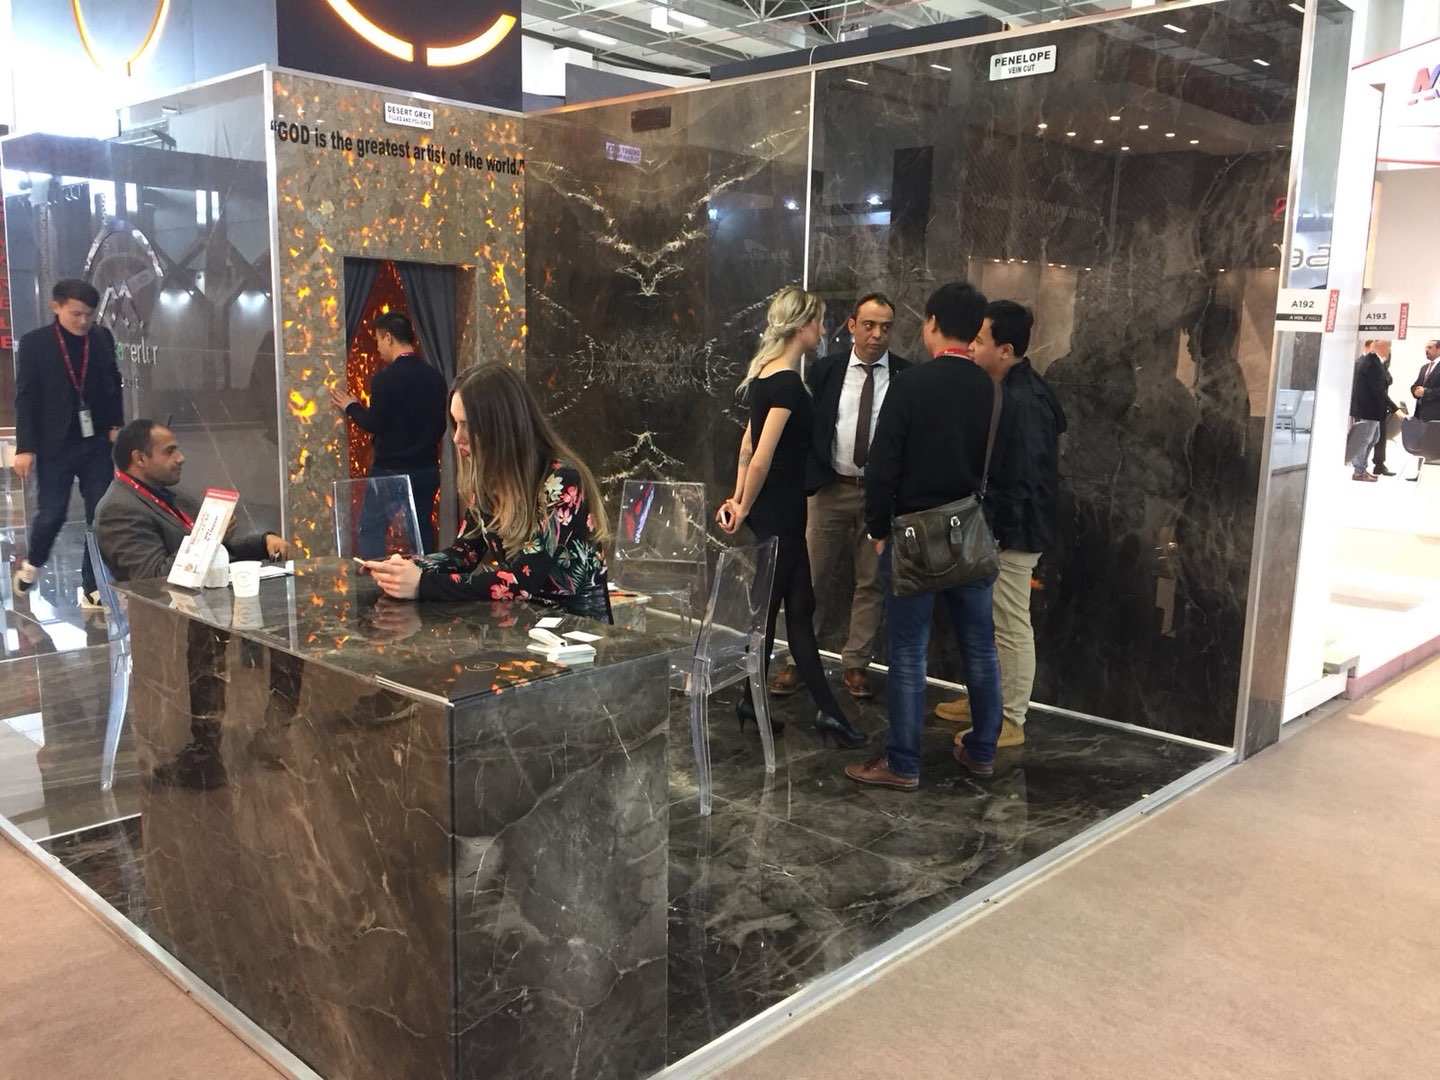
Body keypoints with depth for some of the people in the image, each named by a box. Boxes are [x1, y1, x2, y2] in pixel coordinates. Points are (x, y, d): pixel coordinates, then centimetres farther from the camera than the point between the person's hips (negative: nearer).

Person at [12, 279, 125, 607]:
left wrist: (116, 426, 2)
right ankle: (32, 564, 37)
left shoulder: (103, 338, 2)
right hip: (55, 445, -2)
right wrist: (25, 447, -9)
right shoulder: (34, 343, -6)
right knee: (52, 514, 6)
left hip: (97, 442, 2)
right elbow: (26, 398, -6)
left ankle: (92, 588, 9)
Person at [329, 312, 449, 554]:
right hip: (427, 469, 6)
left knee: (371, 530, 3)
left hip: (390, 470, -6)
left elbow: (375, 425, -14)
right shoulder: (434, 376, 3)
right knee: (423, 529, 14)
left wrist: (351, 407, 4)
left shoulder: (385, 378, -15)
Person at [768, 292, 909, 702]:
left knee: (872, 582, 7)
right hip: (830, 488, 1)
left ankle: (855, 664, 19)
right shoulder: (824, 370, 1)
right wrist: (809, 477, -8)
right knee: (810, 576, 5)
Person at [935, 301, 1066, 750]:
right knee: (989, 622, 20)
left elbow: (1021, 480, -24)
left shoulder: (1024, 402, -23)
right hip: (995, 527, 10)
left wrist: (997, 534, -19)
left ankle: (1011, 720, 13)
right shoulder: (1006, 390, 8)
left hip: (1011, 532, -10)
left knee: (1012, 628, 1)